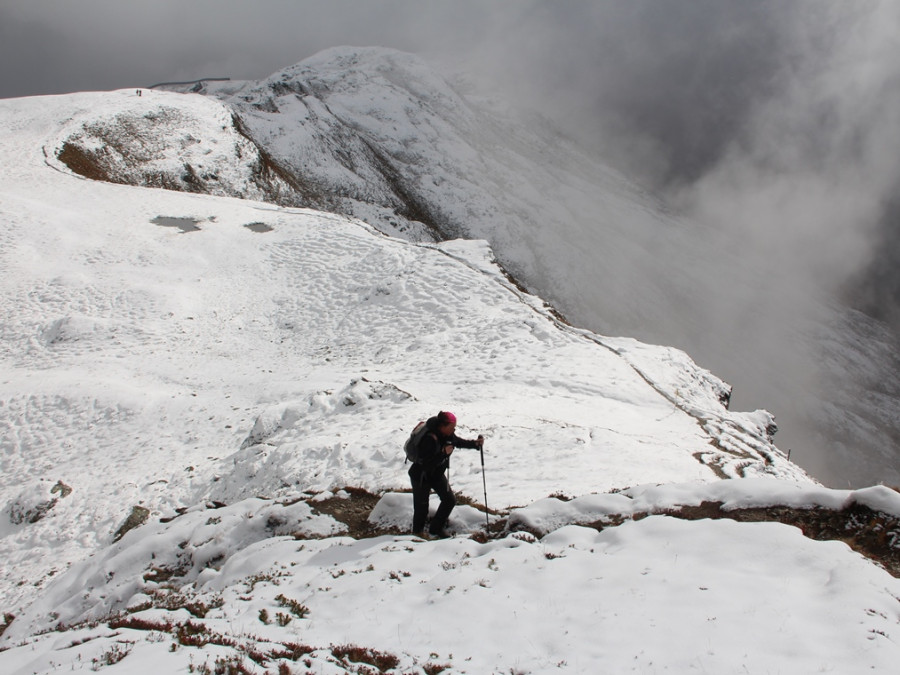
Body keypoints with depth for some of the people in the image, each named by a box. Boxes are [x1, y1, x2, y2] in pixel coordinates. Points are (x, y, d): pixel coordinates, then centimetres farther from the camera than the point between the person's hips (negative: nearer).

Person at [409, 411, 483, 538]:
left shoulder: (448, 435, -9)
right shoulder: (430, 439, -34)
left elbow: (459, 442, 12)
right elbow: (427, 463, -36)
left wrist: (475, 443, -1)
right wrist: (443, 453, -40)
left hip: (437, 475, 8)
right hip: (421, 477, -8)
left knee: (450, 500, 7)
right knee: (422, 506, 4)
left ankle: (436, 529, 25)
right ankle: (418, 531, 29)